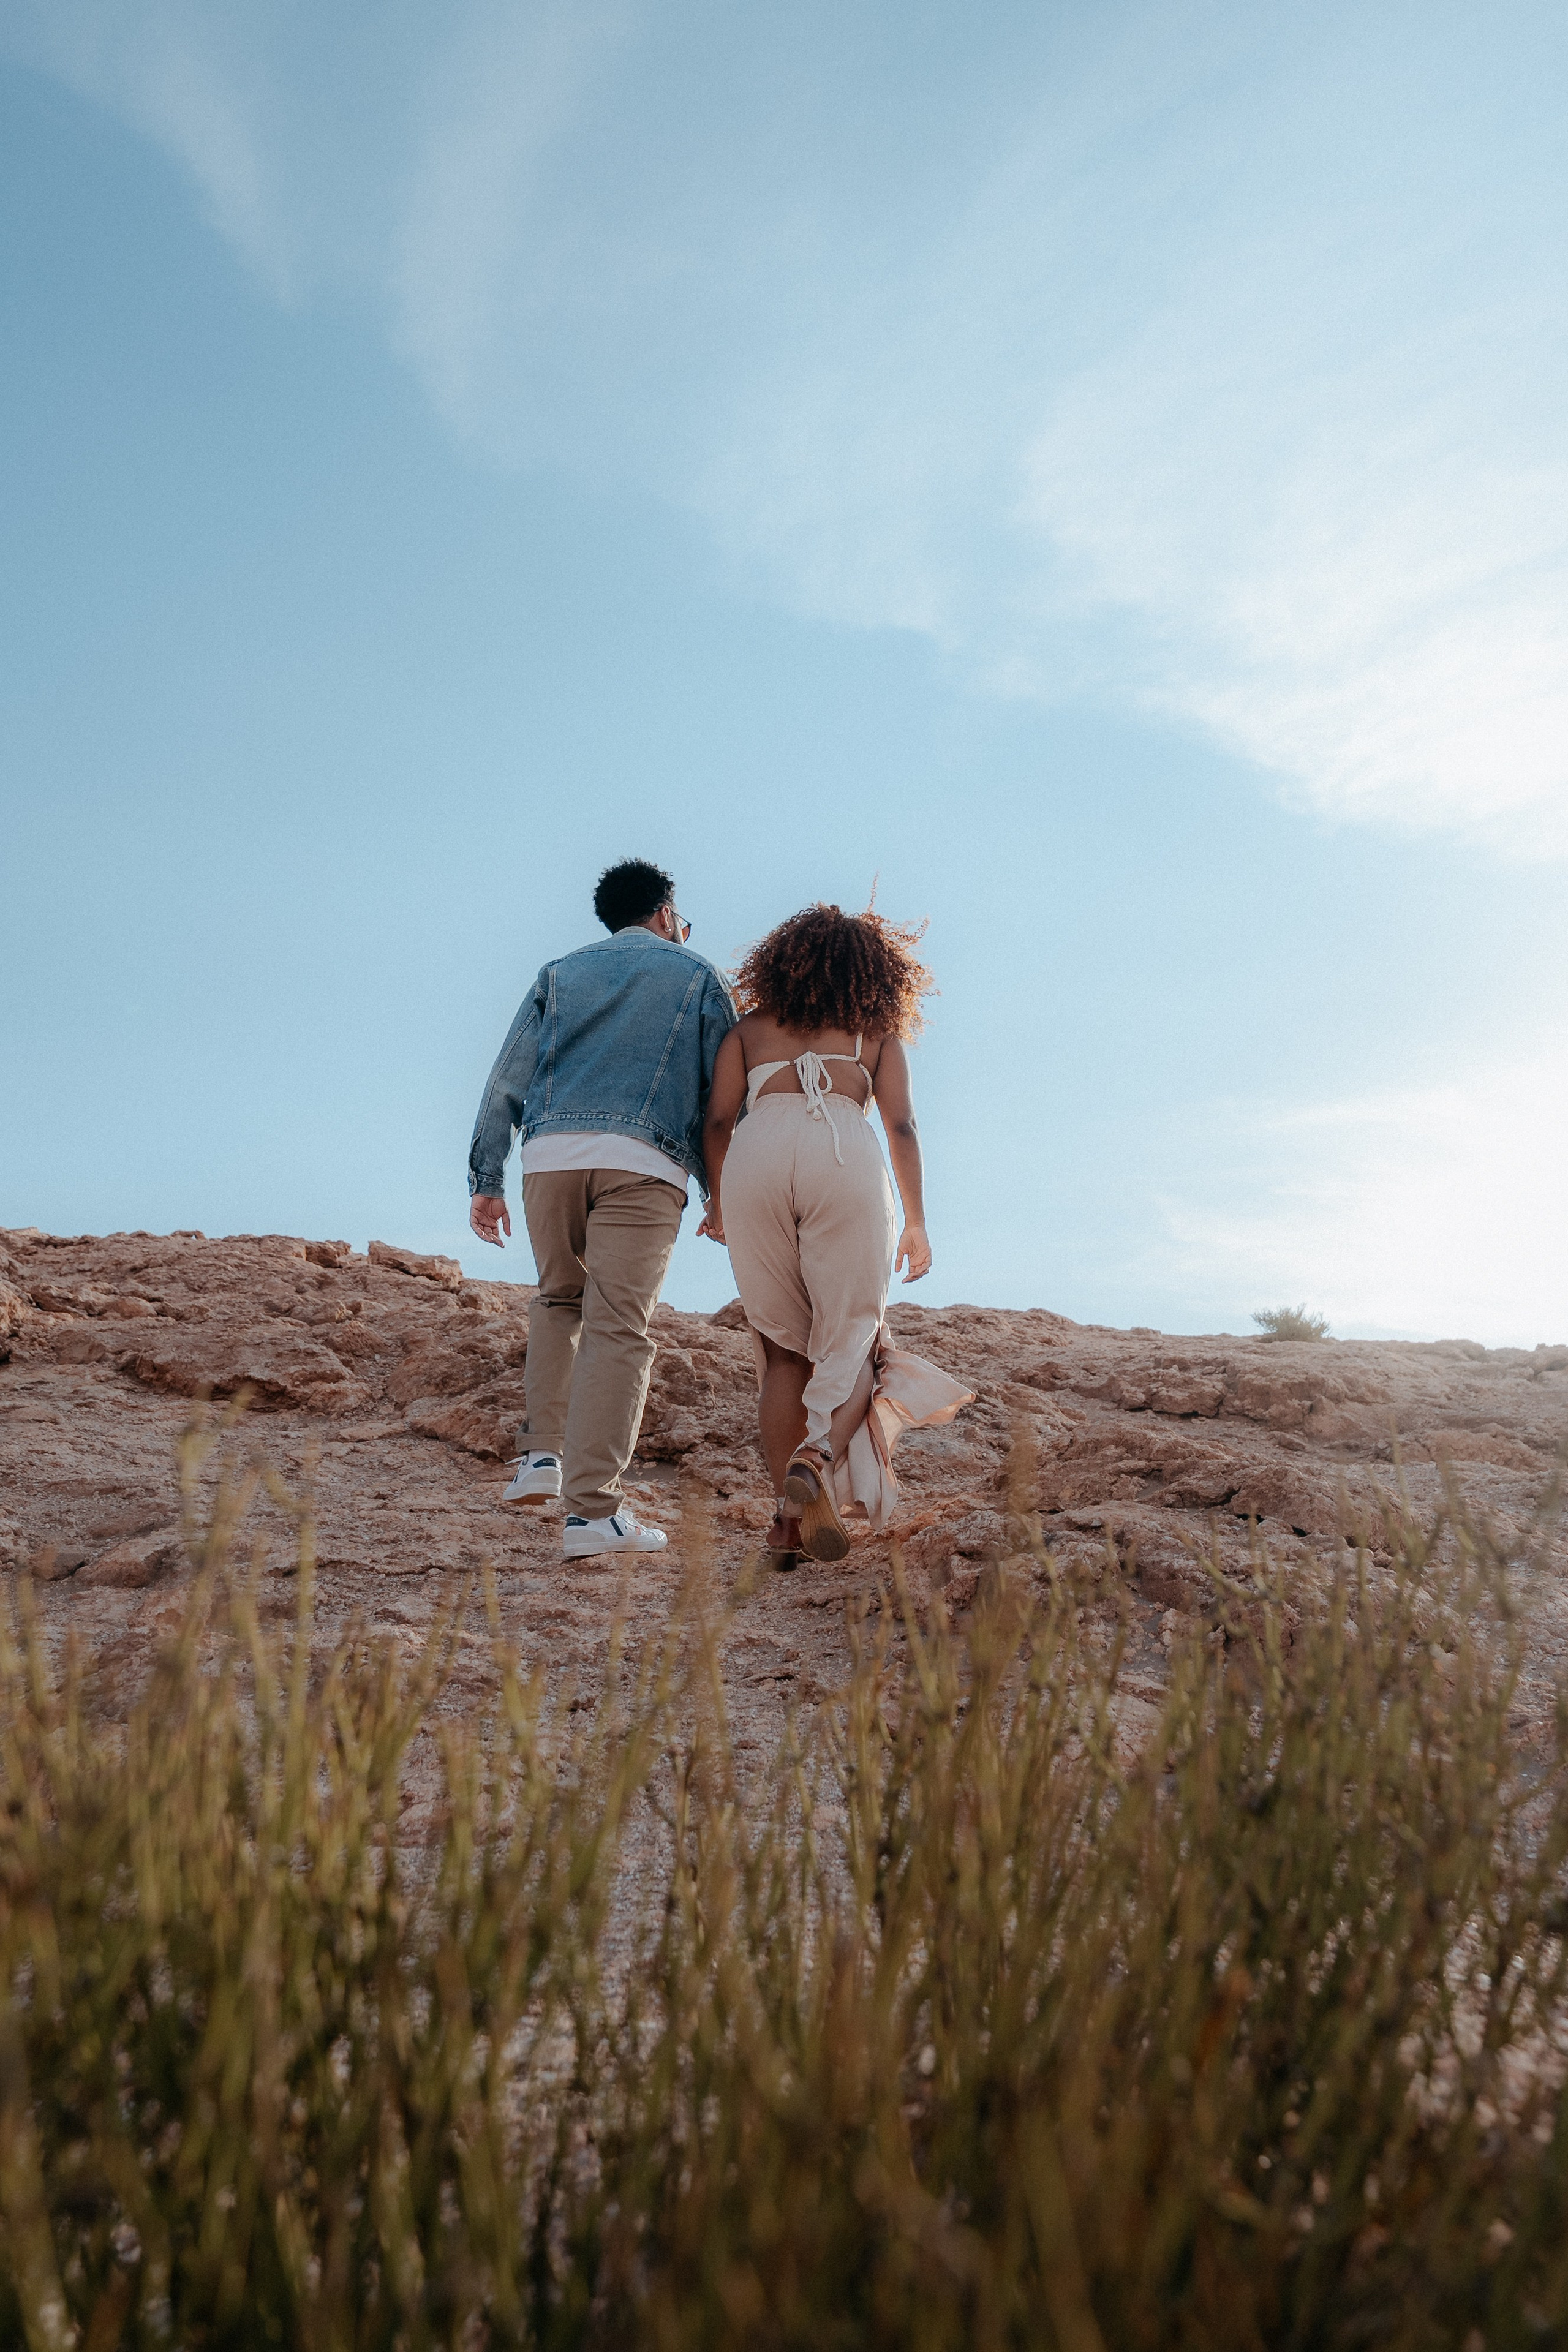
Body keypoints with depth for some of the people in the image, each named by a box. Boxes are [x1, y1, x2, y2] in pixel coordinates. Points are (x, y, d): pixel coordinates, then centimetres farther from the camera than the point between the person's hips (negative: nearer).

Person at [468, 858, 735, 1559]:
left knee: (561, 1300, 24)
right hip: (644, 1159, -3)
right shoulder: (696, 975, 18)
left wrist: (485, 1179, 13)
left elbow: (506, 1080, 15)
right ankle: (592, 1510, -10)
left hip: (551, 1153, 3)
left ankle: (543, 1456, 14)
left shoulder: (560, 973, 24)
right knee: (618, 1327, -5)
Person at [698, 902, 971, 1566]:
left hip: (755, 1159, 2)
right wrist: (916, 1222, 17)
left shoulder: (750, 1026, 27)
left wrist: (719, 1201, 28)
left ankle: (787, 1517, 5)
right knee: (851, 1339, 5)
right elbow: (901, 1124, 13)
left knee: (783, 1348, 11)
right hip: (844, 1156, -2)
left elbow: (719, 1120, 15)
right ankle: (818, 1459, -24)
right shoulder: (876, 1031, 25)